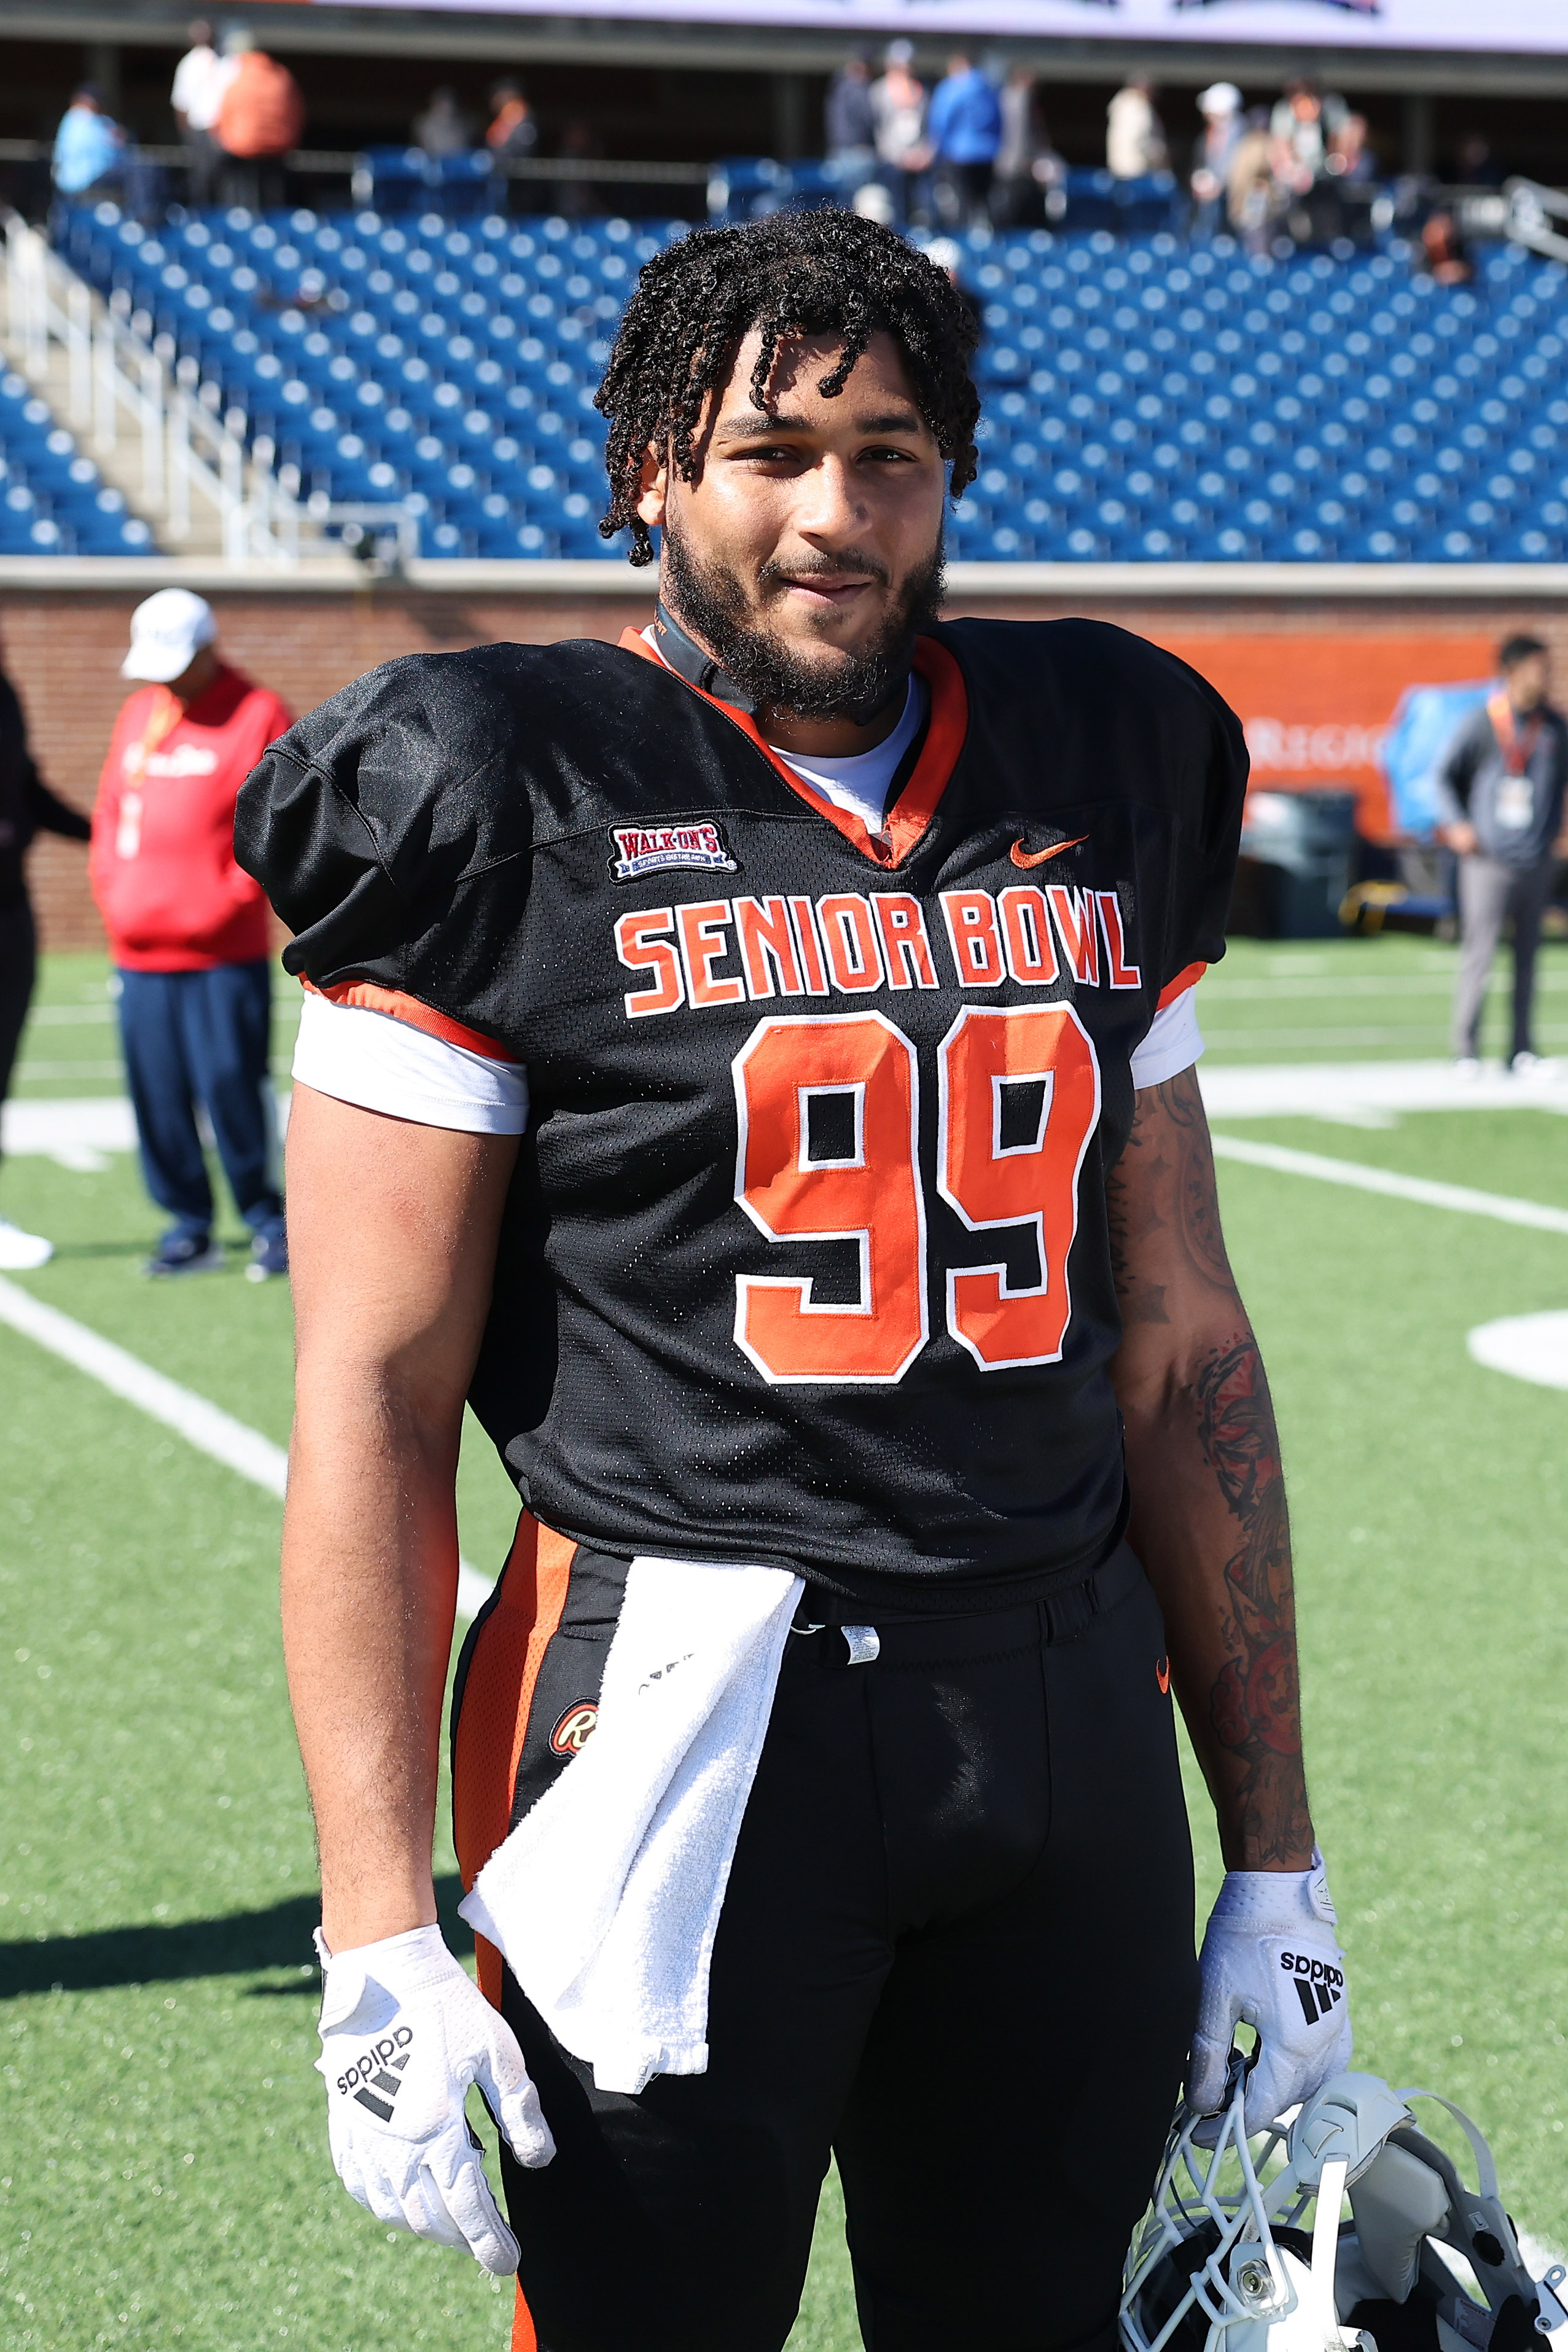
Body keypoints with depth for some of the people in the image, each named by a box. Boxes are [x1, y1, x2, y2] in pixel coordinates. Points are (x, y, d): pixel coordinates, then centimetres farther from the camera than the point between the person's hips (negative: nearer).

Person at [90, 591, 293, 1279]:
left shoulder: (259, 717, -4)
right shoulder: (137, 714, 14)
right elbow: (110, 809, 20)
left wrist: (234, 894, -11)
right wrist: (110, 887, 8)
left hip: (224, 955, -6)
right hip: (140, 951, 6)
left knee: (230, 1087, -7)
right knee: (157, 1092, 5)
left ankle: (266, 1218, 8)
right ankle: (188, 1227, 13)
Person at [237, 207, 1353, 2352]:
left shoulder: (1101, 784, 9)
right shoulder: (519, 806, -5)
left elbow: (1178, 1348, 12)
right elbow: (375, 1395, -8)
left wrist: (1275, 1857, 11)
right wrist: (382, 1951, -14)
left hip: (1072, 1696, 5)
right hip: (685, 1718, -4)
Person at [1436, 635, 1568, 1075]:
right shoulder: (1483, 724, -5)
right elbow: (1445, 775, 5)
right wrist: (1455, 825, -5)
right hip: (1488, 860, -4)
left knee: (1527, 956, 8)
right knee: (1479, 954, -7)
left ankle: (1522, 1051, 14)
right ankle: (1466, 1049, 0)